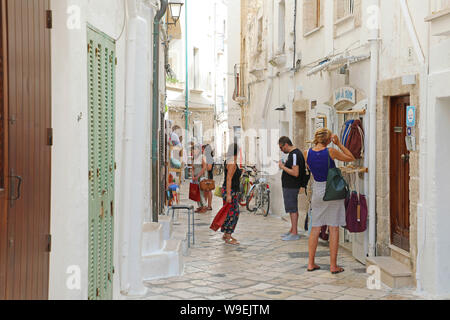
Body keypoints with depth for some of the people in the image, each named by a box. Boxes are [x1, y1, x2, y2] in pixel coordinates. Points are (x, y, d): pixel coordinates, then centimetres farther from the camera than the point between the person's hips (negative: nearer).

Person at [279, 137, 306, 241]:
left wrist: (283, 167, -17)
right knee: (293, 209, 16)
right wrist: (285, 165, 12)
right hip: (290, 186, 11)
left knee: (293, 209, -7)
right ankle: (292, 231, 24)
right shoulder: (294, 153, 14)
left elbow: (295, 173, -25)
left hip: (291, 187, -11)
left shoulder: (294, 154, -18)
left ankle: (295, 234, -5)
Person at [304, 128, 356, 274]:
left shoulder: (307, 153, -3)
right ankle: (333, 265, 4)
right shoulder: (331, 152, -13)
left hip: (317, 190, 4)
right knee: (334, 228, 2)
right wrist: (339, 144, 2)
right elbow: (351, 158, 0)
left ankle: (311, 263, 14)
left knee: (315, 228, 12)